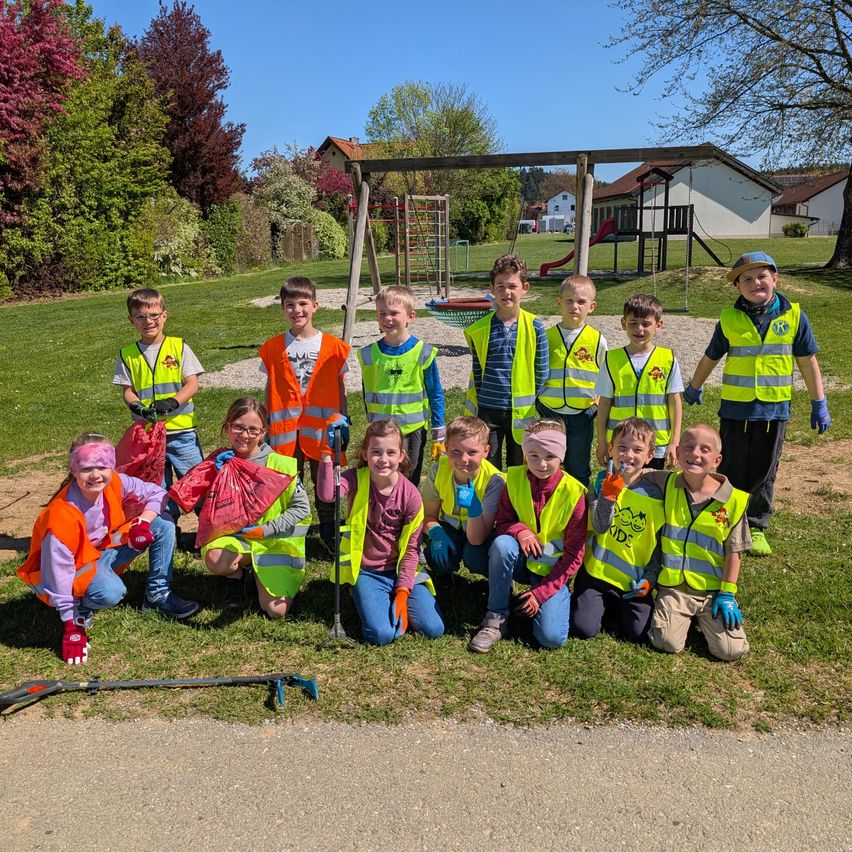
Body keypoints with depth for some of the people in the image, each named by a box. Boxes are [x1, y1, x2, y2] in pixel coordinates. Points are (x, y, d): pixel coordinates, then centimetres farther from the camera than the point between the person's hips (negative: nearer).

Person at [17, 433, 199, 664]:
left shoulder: (114, 482, -19)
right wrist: (71, 627, -22)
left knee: (163, 523, -8)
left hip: (105, 548, 6)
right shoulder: (61, 515, -33)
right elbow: (59, 571, -26)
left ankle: (159, 595, 3)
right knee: (110, 592, -38)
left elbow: (157, 494, -4)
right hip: (75, 566, -6)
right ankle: (80, 610, -1)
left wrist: (143, 523, -24)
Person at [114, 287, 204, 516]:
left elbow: (192, 384, -4)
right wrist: (136, 406, -17)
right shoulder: (127, 355, 6)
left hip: (182, 430, -2)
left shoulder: (179, 347, 1)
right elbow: (127, 391, 5)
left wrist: (171, 402, -21)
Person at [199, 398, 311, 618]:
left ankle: (260, 572, 19)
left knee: (276, 611, -14)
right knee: (215, 559, -33)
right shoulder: (221, 461, -3)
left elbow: (301, 508, -9)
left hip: (275, 542, -2)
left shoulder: (280, 464, -13)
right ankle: (236, 575, 5)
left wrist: (265, 530, -17)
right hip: (235, 537, 2)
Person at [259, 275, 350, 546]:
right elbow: (270, 389, 7)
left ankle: (329, 534, 26)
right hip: (285, 428, 1)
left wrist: (343, 421, 2)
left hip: (322, 427, 0)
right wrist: (266, 426, 5)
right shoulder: (273, 347, 3)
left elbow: (339, 387, 6)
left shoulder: (333, 346, 0)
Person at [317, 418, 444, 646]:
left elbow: (411, 548, -6)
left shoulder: (410, 494, -10)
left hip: (400, 570, 2)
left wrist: (402, 593, -10)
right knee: (382, 634, -21)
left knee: (434, 629, -11)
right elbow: (327, 494, -33)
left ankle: (395, 602, 18)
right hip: (366, 572, -1)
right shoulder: (356, 480, -10)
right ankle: (366, 599, 13)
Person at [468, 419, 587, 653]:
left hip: (552, 571, -2)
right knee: (502, 543, -34)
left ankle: (538, 600, 12)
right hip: (520, 561, 2)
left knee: (552, 637, -22)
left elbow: (574, 554, -11)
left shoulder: (574, 493, -16)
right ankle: (496, 617, -16)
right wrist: (519, 530, -26)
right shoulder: (514, 478, -10)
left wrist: (541, 593, -16)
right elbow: (502, 522, -1)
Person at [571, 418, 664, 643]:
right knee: (583, 629, -11)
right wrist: (608, 495, -30)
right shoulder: (602, 484, -5)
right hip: (596, 573, -1)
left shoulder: (654, 494, -2)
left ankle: (617, 605, 20)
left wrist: (650, 578, -3)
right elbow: (599, 527, -16)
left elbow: (659, 542, 5)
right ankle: (602, 605, 21)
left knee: (638, 632, -11)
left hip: (634, 581, 1)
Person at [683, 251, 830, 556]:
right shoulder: (729, 319, -5)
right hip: (736, 409, -1)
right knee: (732, 472, 7)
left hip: (774, 410, 1)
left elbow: (808, 361, 4)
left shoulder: (794, 316, -3)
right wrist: (694, 388, 22)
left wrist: (819, 404, 5)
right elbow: (710, 358, 10)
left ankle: (756, 527, 29)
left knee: (764, 473, 12)